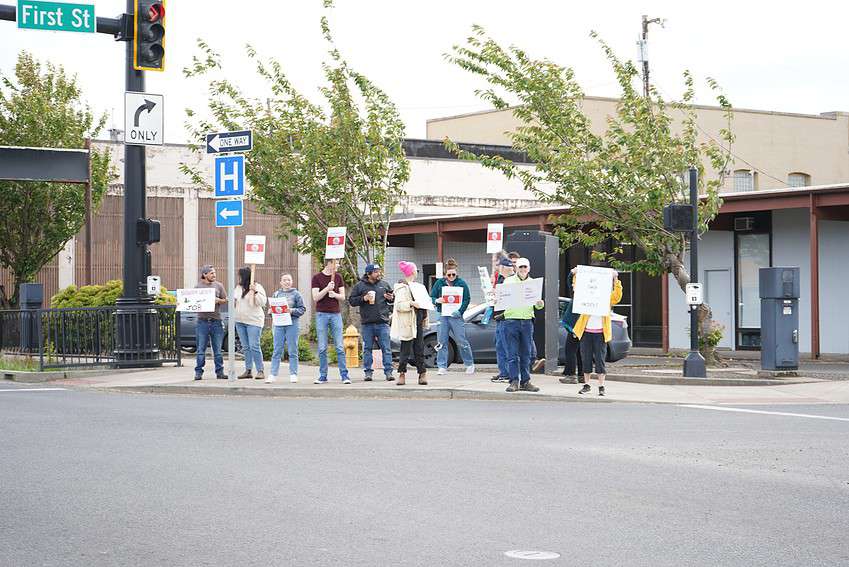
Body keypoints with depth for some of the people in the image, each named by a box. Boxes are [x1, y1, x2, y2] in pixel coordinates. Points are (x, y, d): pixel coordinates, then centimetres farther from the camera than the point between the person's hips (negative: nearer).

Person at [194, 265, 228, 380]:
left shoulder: (218, 285, 9)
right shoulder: (198, 286, 6)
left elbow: (225, 300, 10)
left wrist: (218, 300, -9)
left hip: (216, 321, 1)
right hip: (202, 321, -1)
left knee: (217, 349, 5)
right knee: (201, 349, -1)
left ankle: (219, 372, 10)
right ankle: (198, 372, 4)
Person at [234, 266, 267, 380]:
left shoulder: (257, 287, -6)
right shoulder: (238, 287, 14)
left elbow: (262, 302, -13)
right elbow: (234, 300, 27)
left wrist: (255, 292, -23)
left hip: (253, 321, -7)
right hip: (239, 321, 7)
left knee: (254, 346, -11)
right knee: (245, 347, 7)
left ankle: (260, 371, -7)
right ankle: (248, 371, 11)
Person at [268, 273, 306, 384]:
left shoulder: (296, 294, 3)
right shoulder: (276, 294, 11)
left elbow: (302, 309, 1)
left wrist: (292, 311, -13)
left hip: (292, 324, -2)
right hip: (279, 324, 2)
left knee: (293, 351, 2)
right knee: (277, 350, 2)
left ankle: (293, 375, 7)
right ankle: (273, 374, 3)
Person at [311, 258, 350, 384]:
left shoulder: (338, 277, 9)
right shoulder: (317, 277, 0)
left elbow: (343, 296, 10)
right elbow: (315, 297, -6)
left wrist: (335, 294, -11)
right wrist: (327, 289, -19)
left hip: (336, 314, 2)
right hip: (321, 314, -2)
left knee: (340, 347, -3)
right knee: (322, 348, 1)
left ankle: (344, 375, -2)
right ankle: (323, 376, 6)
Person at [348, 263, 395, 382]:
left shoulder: (384, 284, 9)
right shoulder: (360, 286, 2)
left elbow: (392, 298, 23)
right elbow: (351, 301, 3)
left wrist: (391, 298, 0)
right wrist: (363, 298, -11)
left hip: (382, 323, 1)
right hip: (367, 323, -1)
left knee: (386, 348, -2)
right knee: (367, 349, 5)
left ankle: (388, 372, 0)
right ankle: (368, 372, 12)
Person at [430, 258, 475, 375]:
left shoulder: (461, 283, 0)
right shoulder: (439, 283, 7)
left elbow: (467, 299, -1)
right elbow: (432, 297, 11)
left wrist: (460, 311, -13)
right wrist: (437, 300, -12)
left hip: (456, 316, -2)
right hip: (443, 316, 3)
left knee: (461, 341, -1)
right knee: (441, 342, 0)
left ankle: (469, 364, 14)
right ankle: (442, 366, 6)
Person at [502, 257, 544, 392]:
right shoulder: (508, 281, 7)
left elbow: (537, 305, 14)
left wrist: (540, 304, -9)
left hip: (527, 321, 3)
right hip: (512, 319, -3)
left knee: (526, 354, 6)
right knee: (512, 354, -4)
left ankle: (525, 381, 10)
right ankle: (514, 381, -3)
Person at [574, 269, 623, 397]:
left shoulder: (607, 298, 5)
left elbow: (617, 296, -9)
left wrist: (616, 280, -19)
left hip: (600, 333, -2)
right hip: (586, 332, 2)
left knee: (600, 360, -2)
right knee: (586, 359, 6)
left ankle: (601, 387, 1)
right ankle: (586, 385, 16)